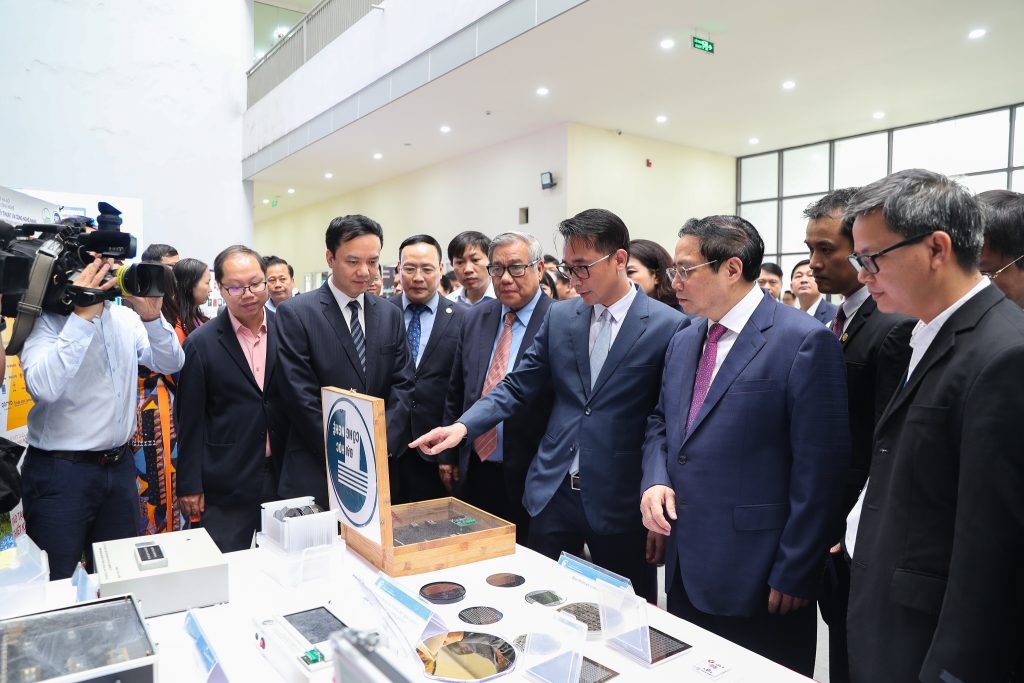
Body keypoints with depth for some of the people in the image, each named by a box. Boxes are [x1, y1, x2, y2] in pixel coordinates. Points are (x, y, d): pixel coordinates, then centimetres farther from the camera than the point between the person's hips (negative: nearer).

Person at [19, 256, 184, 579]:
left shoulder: (126, 317, 5)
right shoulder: (46, 321, -11)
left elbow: (171, 364, 2)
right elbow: (43, 387, -27)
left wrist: (152, 318, -15)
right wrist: (83, 315, -29)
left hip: (119, 465, 5)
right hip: (61, 471, -5)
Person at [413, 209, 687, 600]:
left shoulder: (670, 327, -9)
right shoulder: (559, 316, 4)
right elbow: (518, 387, 5)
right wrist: (463, 426, -10)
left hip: (621, 504, -3)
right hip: (553, 493, 4)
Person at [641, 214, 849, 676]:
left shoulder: (805, 341, -14)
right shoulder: (683, 343, 9)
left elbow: (818, 468, -15)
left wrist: (794, 575, -14)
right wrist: (655, 481, -2)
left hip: (758, 581, -6)